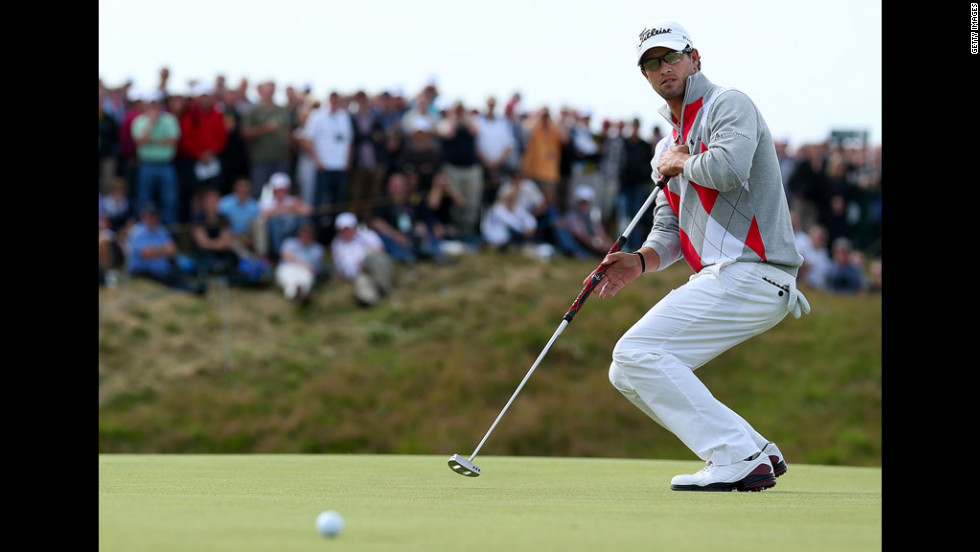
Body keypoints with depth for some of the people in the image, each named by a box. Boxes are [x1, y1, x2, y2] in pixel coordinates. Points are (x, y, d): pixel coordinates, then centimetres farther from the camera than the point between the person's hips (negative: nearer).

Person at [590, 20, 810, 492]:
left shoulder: (728, 104, -4)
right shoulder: (668, 145, 24)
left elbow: (728, 169, -25)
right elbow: (670, 231, 21)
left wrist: (680, 163, -5)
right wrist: (639, 262, -1)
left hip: (750, 273, -10)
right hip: (717, 279, 10)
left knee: (636, 353, -18)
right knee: (627, 373, 8)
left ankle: (739, 458, -20)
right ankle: (757, 455, 6)